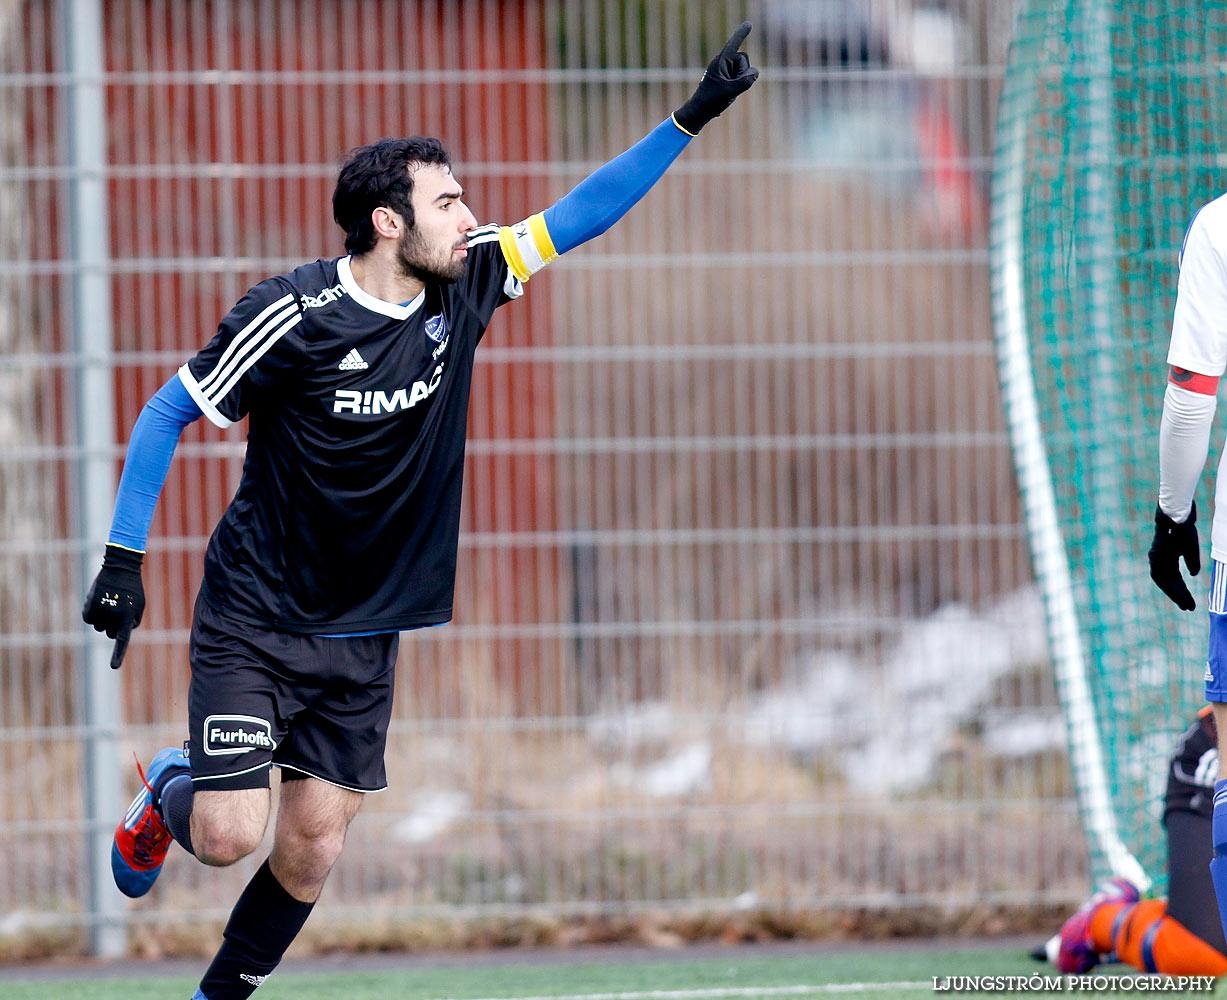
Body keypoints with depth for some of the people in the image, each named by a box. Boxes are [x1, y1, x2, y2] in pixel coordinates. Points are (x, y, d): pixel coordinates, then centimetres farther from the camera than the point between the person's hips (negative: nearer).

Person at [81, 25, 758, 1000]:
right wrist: (124, 558, -15)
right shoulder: (293, 316, -17)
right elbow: (167, 414, -9)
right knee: (231, 835, -13)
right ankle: (168, 796, 22)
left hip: (363, 638, 5)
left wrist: (693, 118, 0)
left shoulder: (462, 286, -2)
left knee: (313, 848, 1)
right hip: (253, 625, -5)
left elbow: (578, 215, 6)